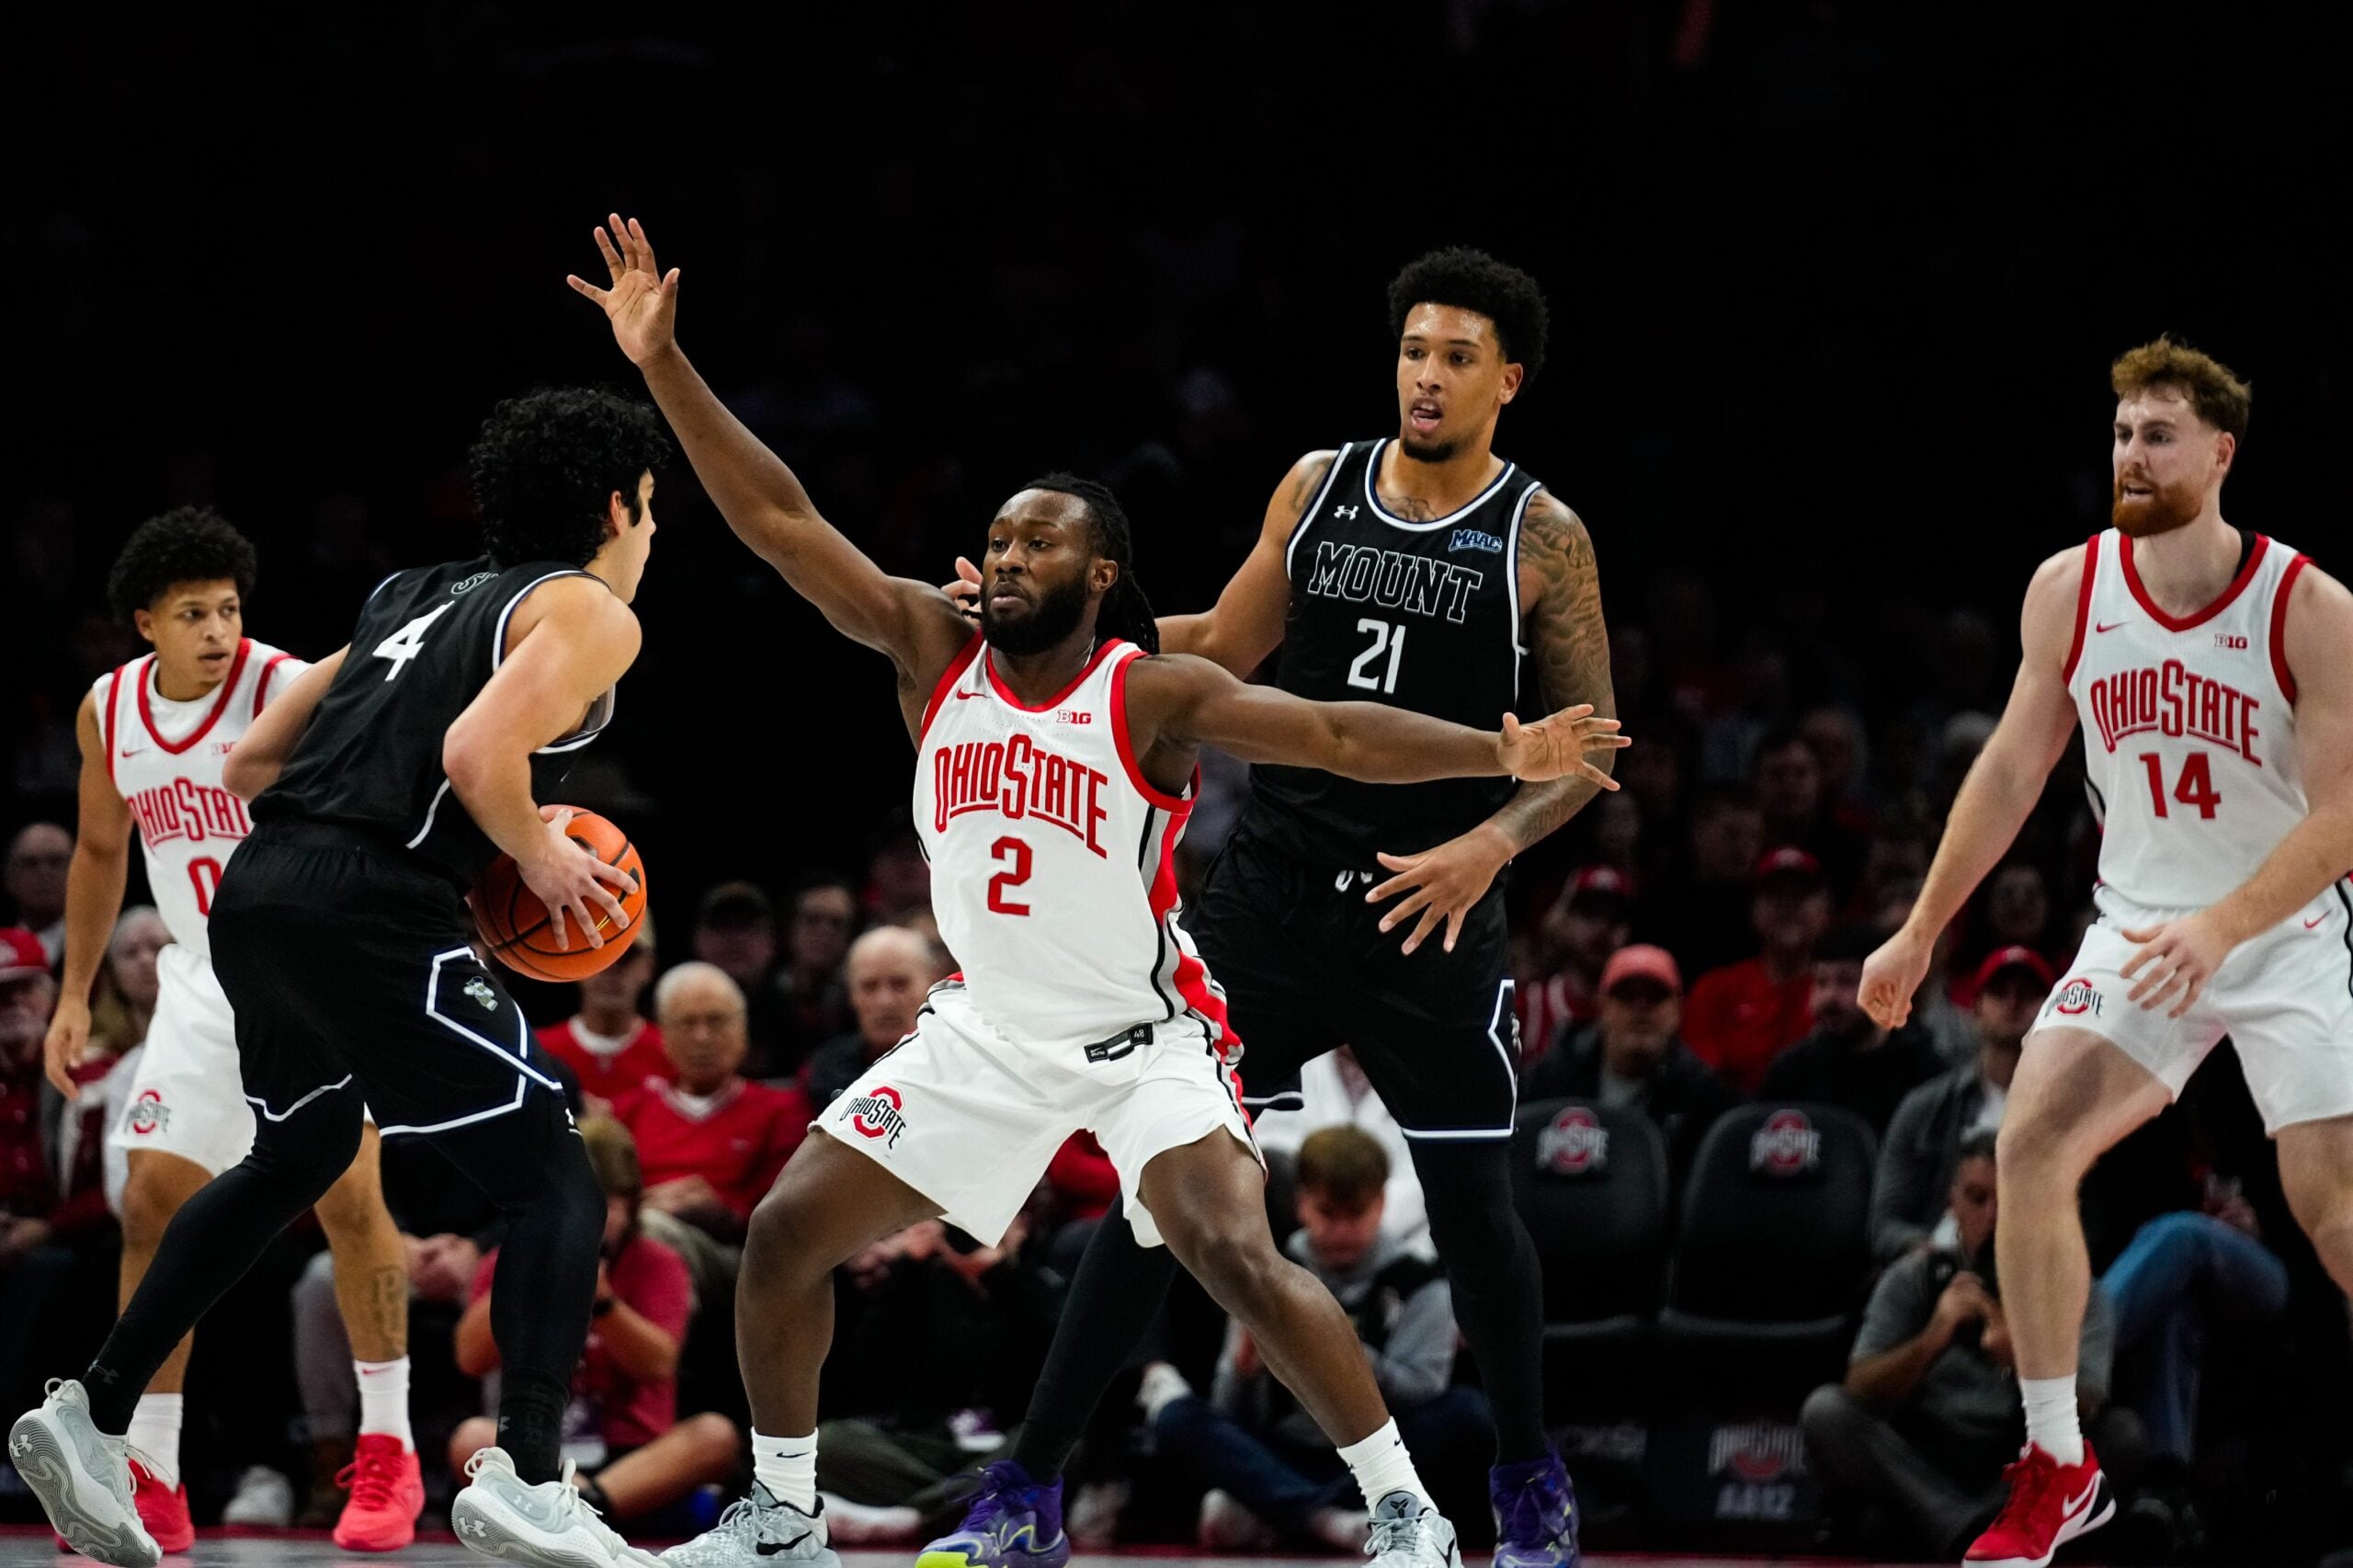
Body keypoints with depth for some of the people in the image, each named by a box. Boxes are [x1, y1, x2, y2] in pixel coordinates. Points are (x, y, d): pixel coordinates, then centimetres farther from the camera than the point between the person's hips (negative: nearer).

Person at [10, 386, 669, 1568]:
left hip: (257, 892, 8)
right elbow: (480, 750, -18)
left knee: (296, 1158, 31)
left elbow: (249, 767, 22)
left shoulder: (414, 596, 24)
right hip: (370, 912, -8)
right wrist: (545, 863, -2)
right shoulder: (587, 613, 1)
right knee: (555, 1188, -2)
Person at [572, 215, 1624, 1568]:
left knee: (1240, 1259, -24)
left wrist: (1501, 755, -35)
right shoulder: (934, 650, -3)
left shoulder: (1154, 696, -14)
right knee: (786, 1235, 1)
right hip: (988, 1035, 5)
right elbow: (779, 519, -6)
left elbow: (1334, 732, -22)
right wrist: (665, 365, -13)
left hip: (1144, 1037, -5)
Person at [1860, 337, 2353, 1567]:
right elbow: (2013, 767, 7)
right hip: (2138, 931, 3)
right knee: (2031, 1149, -16)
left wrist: (2218, 929, -33)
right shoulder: (2068, 590, -5)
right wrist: (1921, 933, 10)